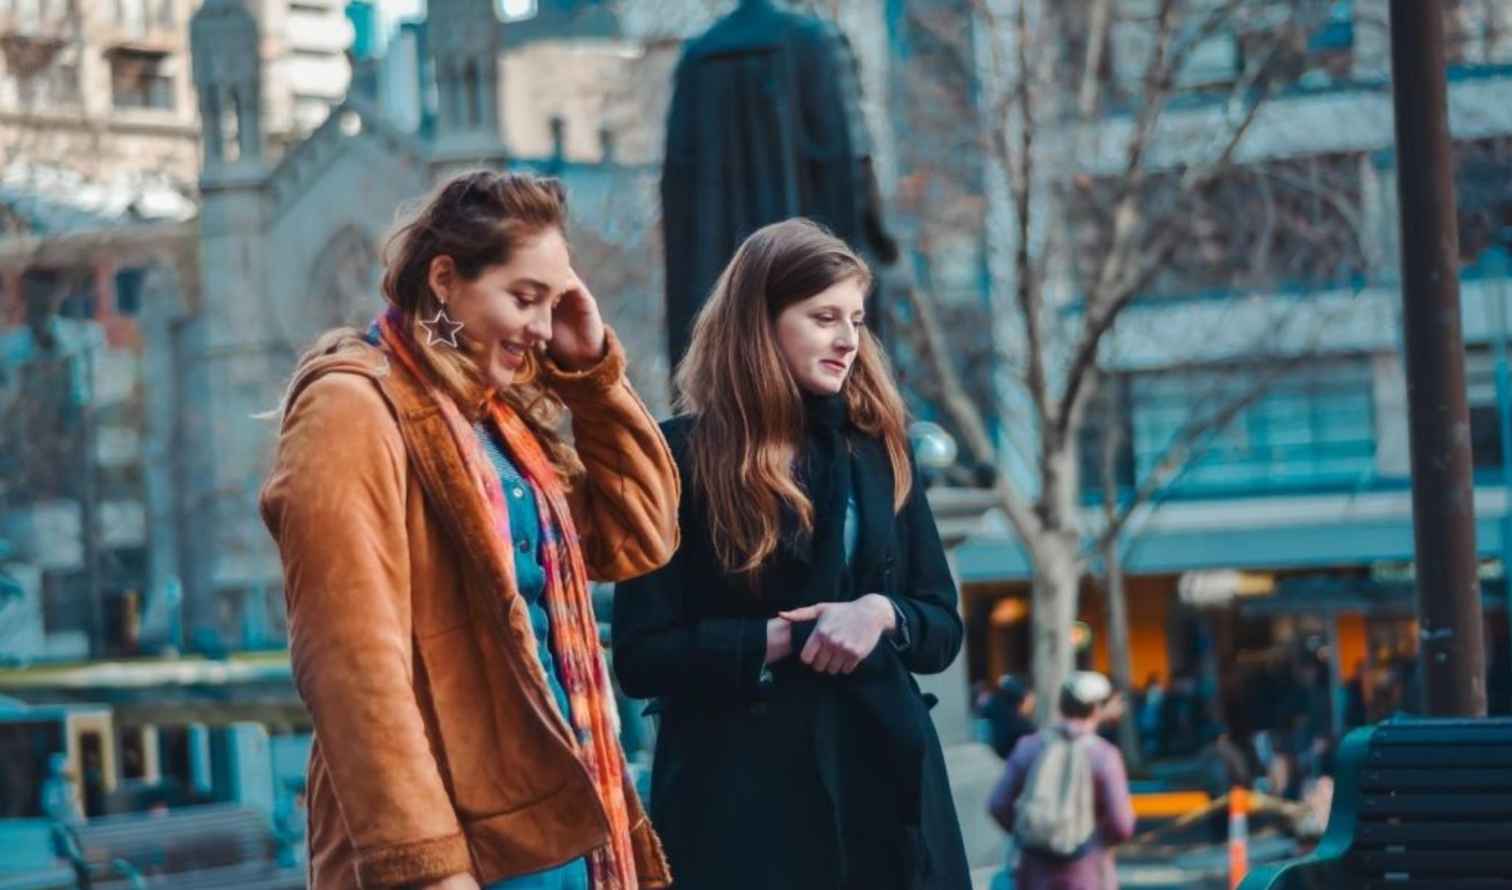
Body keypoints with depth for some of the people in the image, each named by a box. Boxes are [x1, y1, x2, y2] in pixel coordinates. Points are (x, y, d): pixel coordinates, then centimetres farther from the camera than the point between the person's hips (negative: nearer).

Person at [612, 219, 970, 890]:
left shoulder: (877, 449, 13)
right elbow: (640, 656, -5)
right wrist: (782, 641, -13)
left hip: (884, 781, 4)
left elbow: (943, 628, 15)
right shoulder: (681, 457, -1)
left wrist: (882, 614, -7)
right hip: (742, 793, -4)